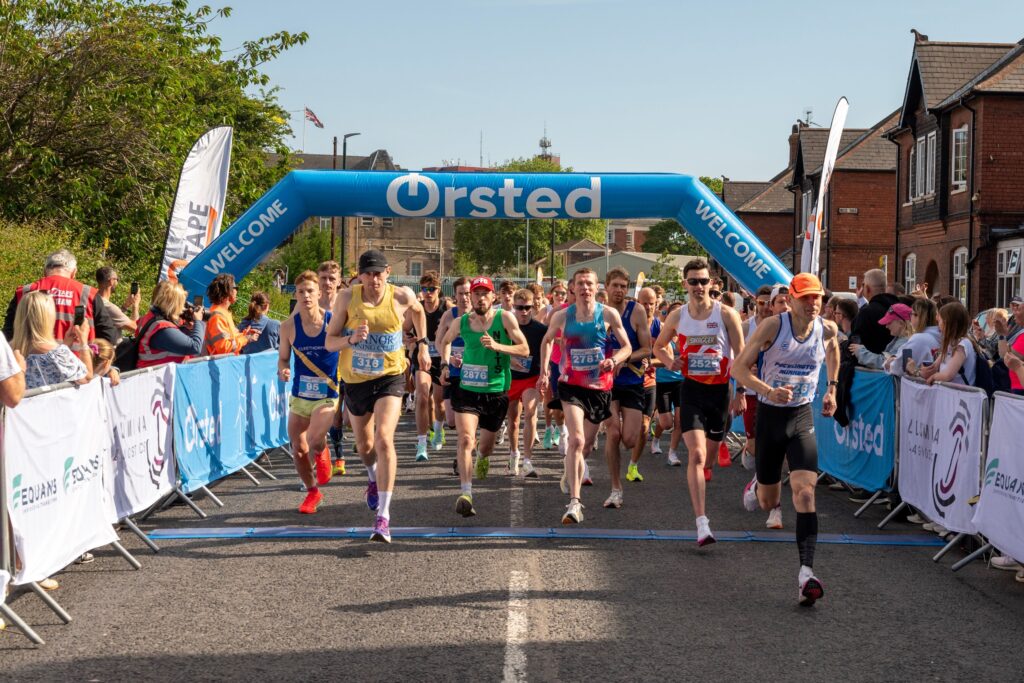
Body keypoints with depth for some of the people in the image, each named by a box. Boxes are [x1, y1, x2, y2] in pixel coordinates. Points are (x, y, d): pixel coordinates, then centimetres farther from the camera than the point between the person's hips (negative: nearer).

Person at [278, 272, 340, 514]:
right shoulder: (289, 326, -3)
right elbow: (283, 358, 8)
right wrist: (282, 371, -14)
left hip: (328, 395, -3)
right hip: (300, 394, 3)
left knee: (315, 442, -25)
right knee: (298, 450, 5)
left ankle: (322, 454, 14)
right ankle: (312, 492, 31)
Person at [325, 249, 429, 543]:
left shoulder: (402, 296, -11)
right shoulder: (347, 298, -12)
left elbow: (418, 310, 15)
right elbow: (329, 342, -8)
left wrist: (422, 345, 16)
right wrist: (351, 339, -28)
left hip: (390, 377, -2)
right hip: (355, 379, 2)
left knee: (384, 439, -22)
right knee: (364, 445, 19)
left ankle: (383, 516, -21)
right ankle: (373, 479, 57)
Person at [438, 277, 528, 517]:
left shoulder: (505, 318, -8)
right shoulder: (462, 322, 0)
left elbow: (524, 349, -10)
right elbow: (446, 341, 21)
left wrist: (497, 346, -23)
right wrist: (445, 364, 6)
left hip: (497, 391, 0)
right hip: (468, 389, 0)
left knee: (487, 442, 16)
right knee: (466, 438, -20)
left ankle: (482, 457, 55)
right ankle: (465, 493, -22)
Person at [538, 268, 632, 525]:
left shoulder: (609, 314, -3)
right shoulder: (562, 316, 0)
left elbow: (627, 347, 1)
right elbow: (547, 340, 18)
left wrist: (614, 360, -20)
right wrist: (544, 369, 10)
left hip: (600, 386, 2)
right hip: (571, 385, -2)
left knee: (586, 445, 13)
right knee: (576, 440, -20)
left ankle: (570, 476, 46)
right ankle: (574, 502, -23)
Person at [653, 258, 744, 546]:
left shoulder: (726, 315, -4)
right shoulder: (677, 317, 3)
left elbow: (741, 356, -2)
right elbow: (659, 345, 20)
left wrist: (741, 393, -6)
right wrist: (668, 360, -2)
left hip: (720, 390, 0)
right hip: (692, 391, 0)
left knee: (710, 451, 12)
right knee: (696, 454, -14)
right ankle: (702, 525, -21)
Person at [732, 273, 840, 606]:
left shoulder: (827, 329, -3)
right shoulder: (773, 326, -14)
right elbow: (738, 367, -13)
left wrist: (832, 388, 17)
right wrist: (769, 391, -28)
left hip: (803, 418, 1)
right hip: (771, 416, -1)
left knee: (805, 492, -17)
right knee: (769, 502, 11)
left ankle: (806, 571, -19)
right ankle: (757, 486, 50)